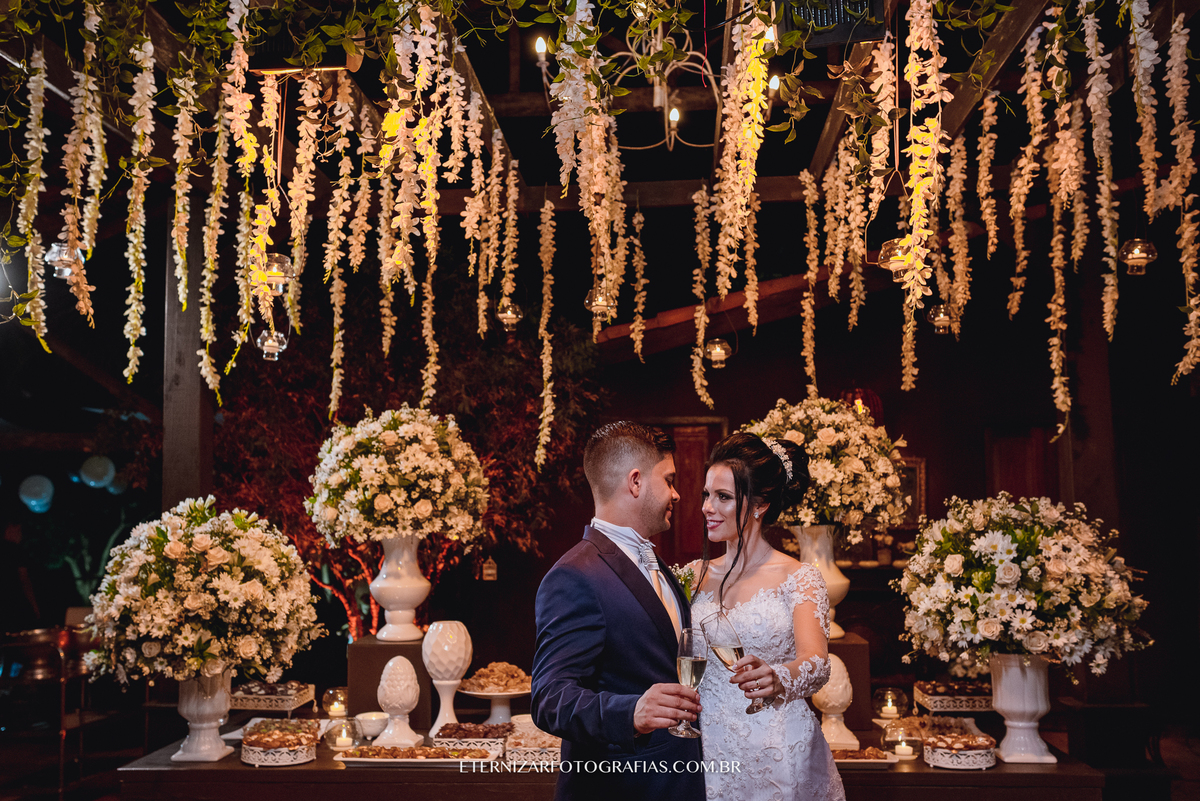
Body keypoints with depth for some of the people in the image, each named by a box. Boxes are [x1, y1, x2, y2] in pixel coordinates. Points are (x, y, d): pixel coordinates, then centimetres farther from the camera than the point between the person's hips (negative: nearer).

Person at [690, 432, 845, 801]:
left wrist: (776, 678, -39)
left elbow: (817, 663, -20)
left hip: (780, 756, -3)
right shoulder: (694, 576, 6)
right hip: (709, 750, 3)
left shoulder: (799, 579, -6)